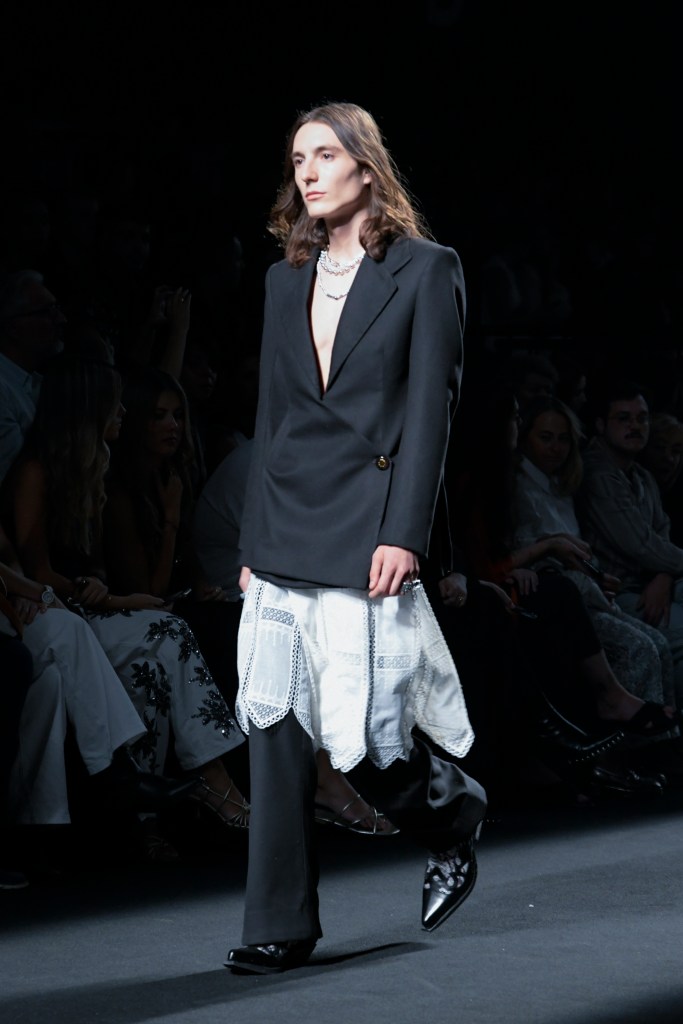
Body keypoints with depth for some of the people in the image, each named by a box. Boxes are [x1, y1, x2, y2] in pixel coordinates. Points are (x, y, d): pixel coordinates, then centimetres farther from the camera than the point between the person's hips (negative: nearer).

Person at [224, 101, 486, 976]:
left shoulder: (425, 270, -1)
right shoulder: (287, 279, 15)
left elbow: (430, 409, -6)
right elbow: (271, 417, 16)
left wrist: (404, 535, -14)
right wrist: (253, 542, 12)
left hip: (367, 528, -5)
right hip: (286, 533, 5)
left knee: (356, 726, -8)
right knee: (274, 726, 0)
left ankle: (448, 813, 24)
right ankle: (280, 926, 6)